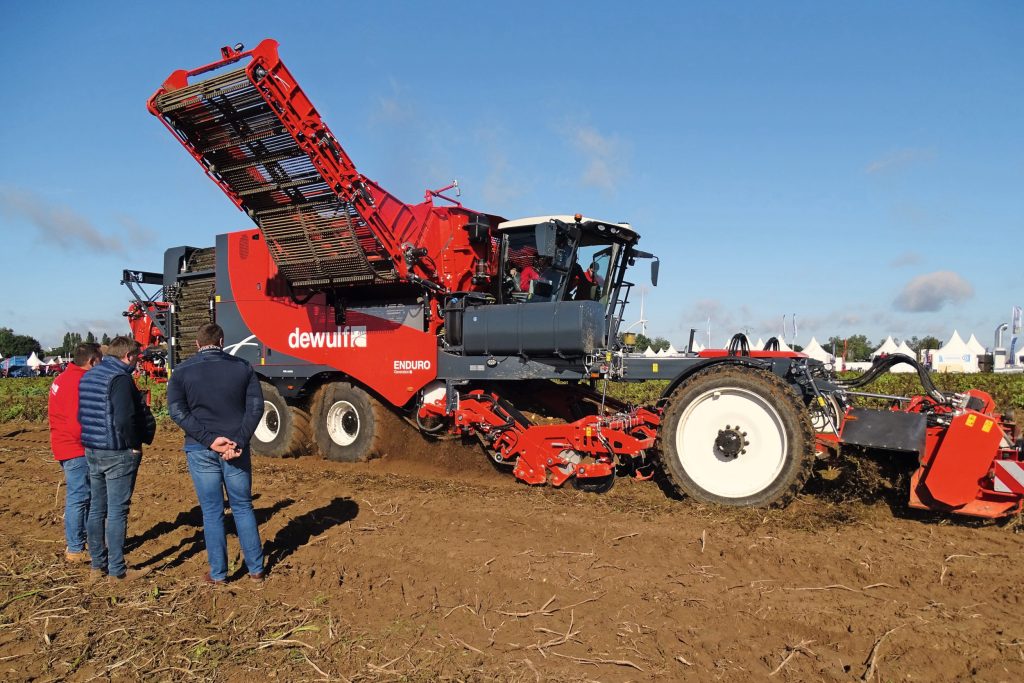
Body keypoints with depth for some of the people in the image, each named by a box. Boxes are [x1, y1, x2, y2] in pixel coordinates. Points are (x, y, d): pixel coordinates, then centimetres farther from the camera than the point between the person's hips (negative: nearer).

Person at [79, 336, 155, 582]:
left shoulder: (88, 376, 11)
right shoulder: (120, 378, -17)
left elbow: (81, 415, 15)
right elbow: (123, 419, -25)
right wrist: (134, 444, -12)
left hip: (92, 451, 9)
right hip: (118, 454, -9)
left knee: (97, 509, 16)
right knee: (117, 512, -1)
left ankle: (98, 564, 26)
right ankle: (117, 570, 6)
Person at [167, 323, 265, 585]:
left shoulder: (182, 371, 0)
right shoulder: (242, 367, 2)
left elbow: (177, 411, -9)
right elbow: (256, 406, -6)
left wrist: (208, 439, -14)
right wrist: (238, 442, -12)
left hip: (201, 450, -1)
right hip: (237, 449, 1)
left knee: (212, 512, 9)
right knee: (243, 507, 13)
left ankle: (218, 574, 17)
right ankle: (256, 569, 19)